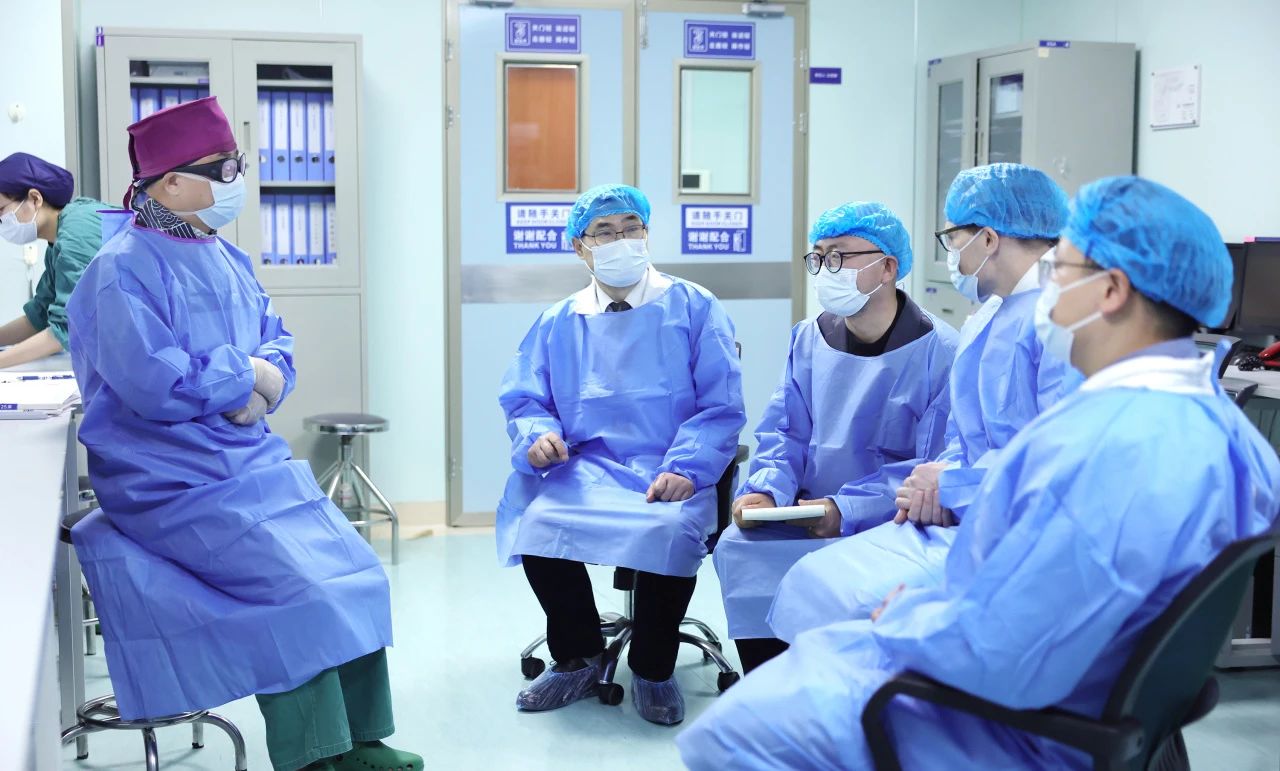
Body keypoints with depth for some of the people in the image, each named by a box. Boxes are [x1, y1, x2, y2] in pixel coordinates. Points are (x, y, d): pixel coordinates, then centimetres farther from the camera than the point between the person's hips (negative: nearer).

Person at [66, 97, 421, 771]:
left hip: (250, 456, 8)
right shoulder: (124, 269, -13)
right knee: (295, 587, -21)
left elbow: (276, 340, 15)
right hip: (175, 480, -8)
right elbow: (153, 384, -23)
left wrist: (266, 376, -8)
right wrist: (243, 374, -10)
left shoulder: (225, 260, 13)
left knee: (349, 570, -2)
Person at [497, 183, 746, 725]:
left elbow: (721, 407, -1)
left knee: (669, 530, -35)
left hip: (670, 475, -2)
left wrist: (684, 469, -17)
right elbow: (523, 402, 14)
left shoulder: (695, 309, 7)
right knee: (540, 523, -28)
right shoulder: (557, 324, 16)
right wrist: (538, 437, -11)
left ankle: (653, 670, -8)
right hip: (585, 470, 3)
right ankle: (578, 659, -1)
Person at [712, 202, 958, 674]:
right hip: (809, 513, 5)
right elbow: (783, 433, 10)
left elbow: (936, 468, -13)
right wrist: (767, 491, -12)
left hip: (891, 524, -5)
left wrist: (846, 510, -23)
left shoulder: (940, 352, -8)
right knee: (739, 547, -20)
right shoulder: (809, 339, 12)